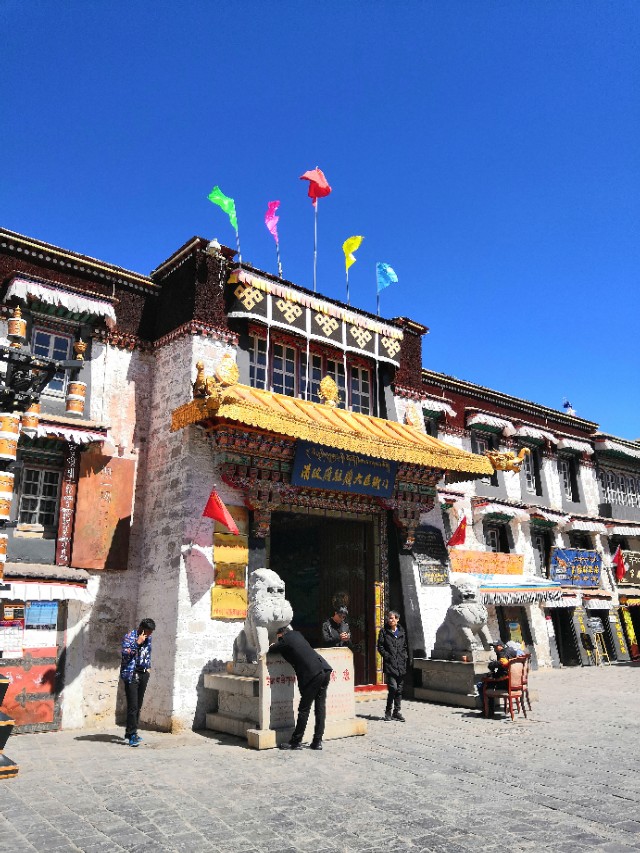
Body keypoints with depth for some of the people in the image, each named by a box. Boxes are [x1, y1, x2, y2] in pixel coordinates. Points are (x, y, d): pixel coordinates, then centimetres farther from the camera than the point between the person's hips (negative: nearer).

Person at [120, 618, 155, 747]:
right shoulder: (129, 636, -9)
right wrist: (137, 643, -24)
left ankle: (129, 732, 20)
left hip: (143, 674, 7)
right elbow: (125, 653, -21)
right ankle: (132, 735, -7)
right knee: (133, 706, -10)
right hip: (131, 674, -7)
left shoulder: (148, 638, 11)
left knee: (138, 706, 9)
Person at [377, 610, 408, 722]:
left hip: (401, 665, 4)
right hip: (390, 665, -4)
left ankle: (397, 712, 18)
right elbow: (380, 647, -2)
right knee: (393, 687, -13)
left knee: (399, 689, 8)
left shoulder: (402, 632, 12)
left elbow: (405, 647, 19)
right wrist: (388, 656, -10)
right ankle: (388, 712, 2)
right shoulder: (384, 632, 1)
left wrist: (405, 656, 4)